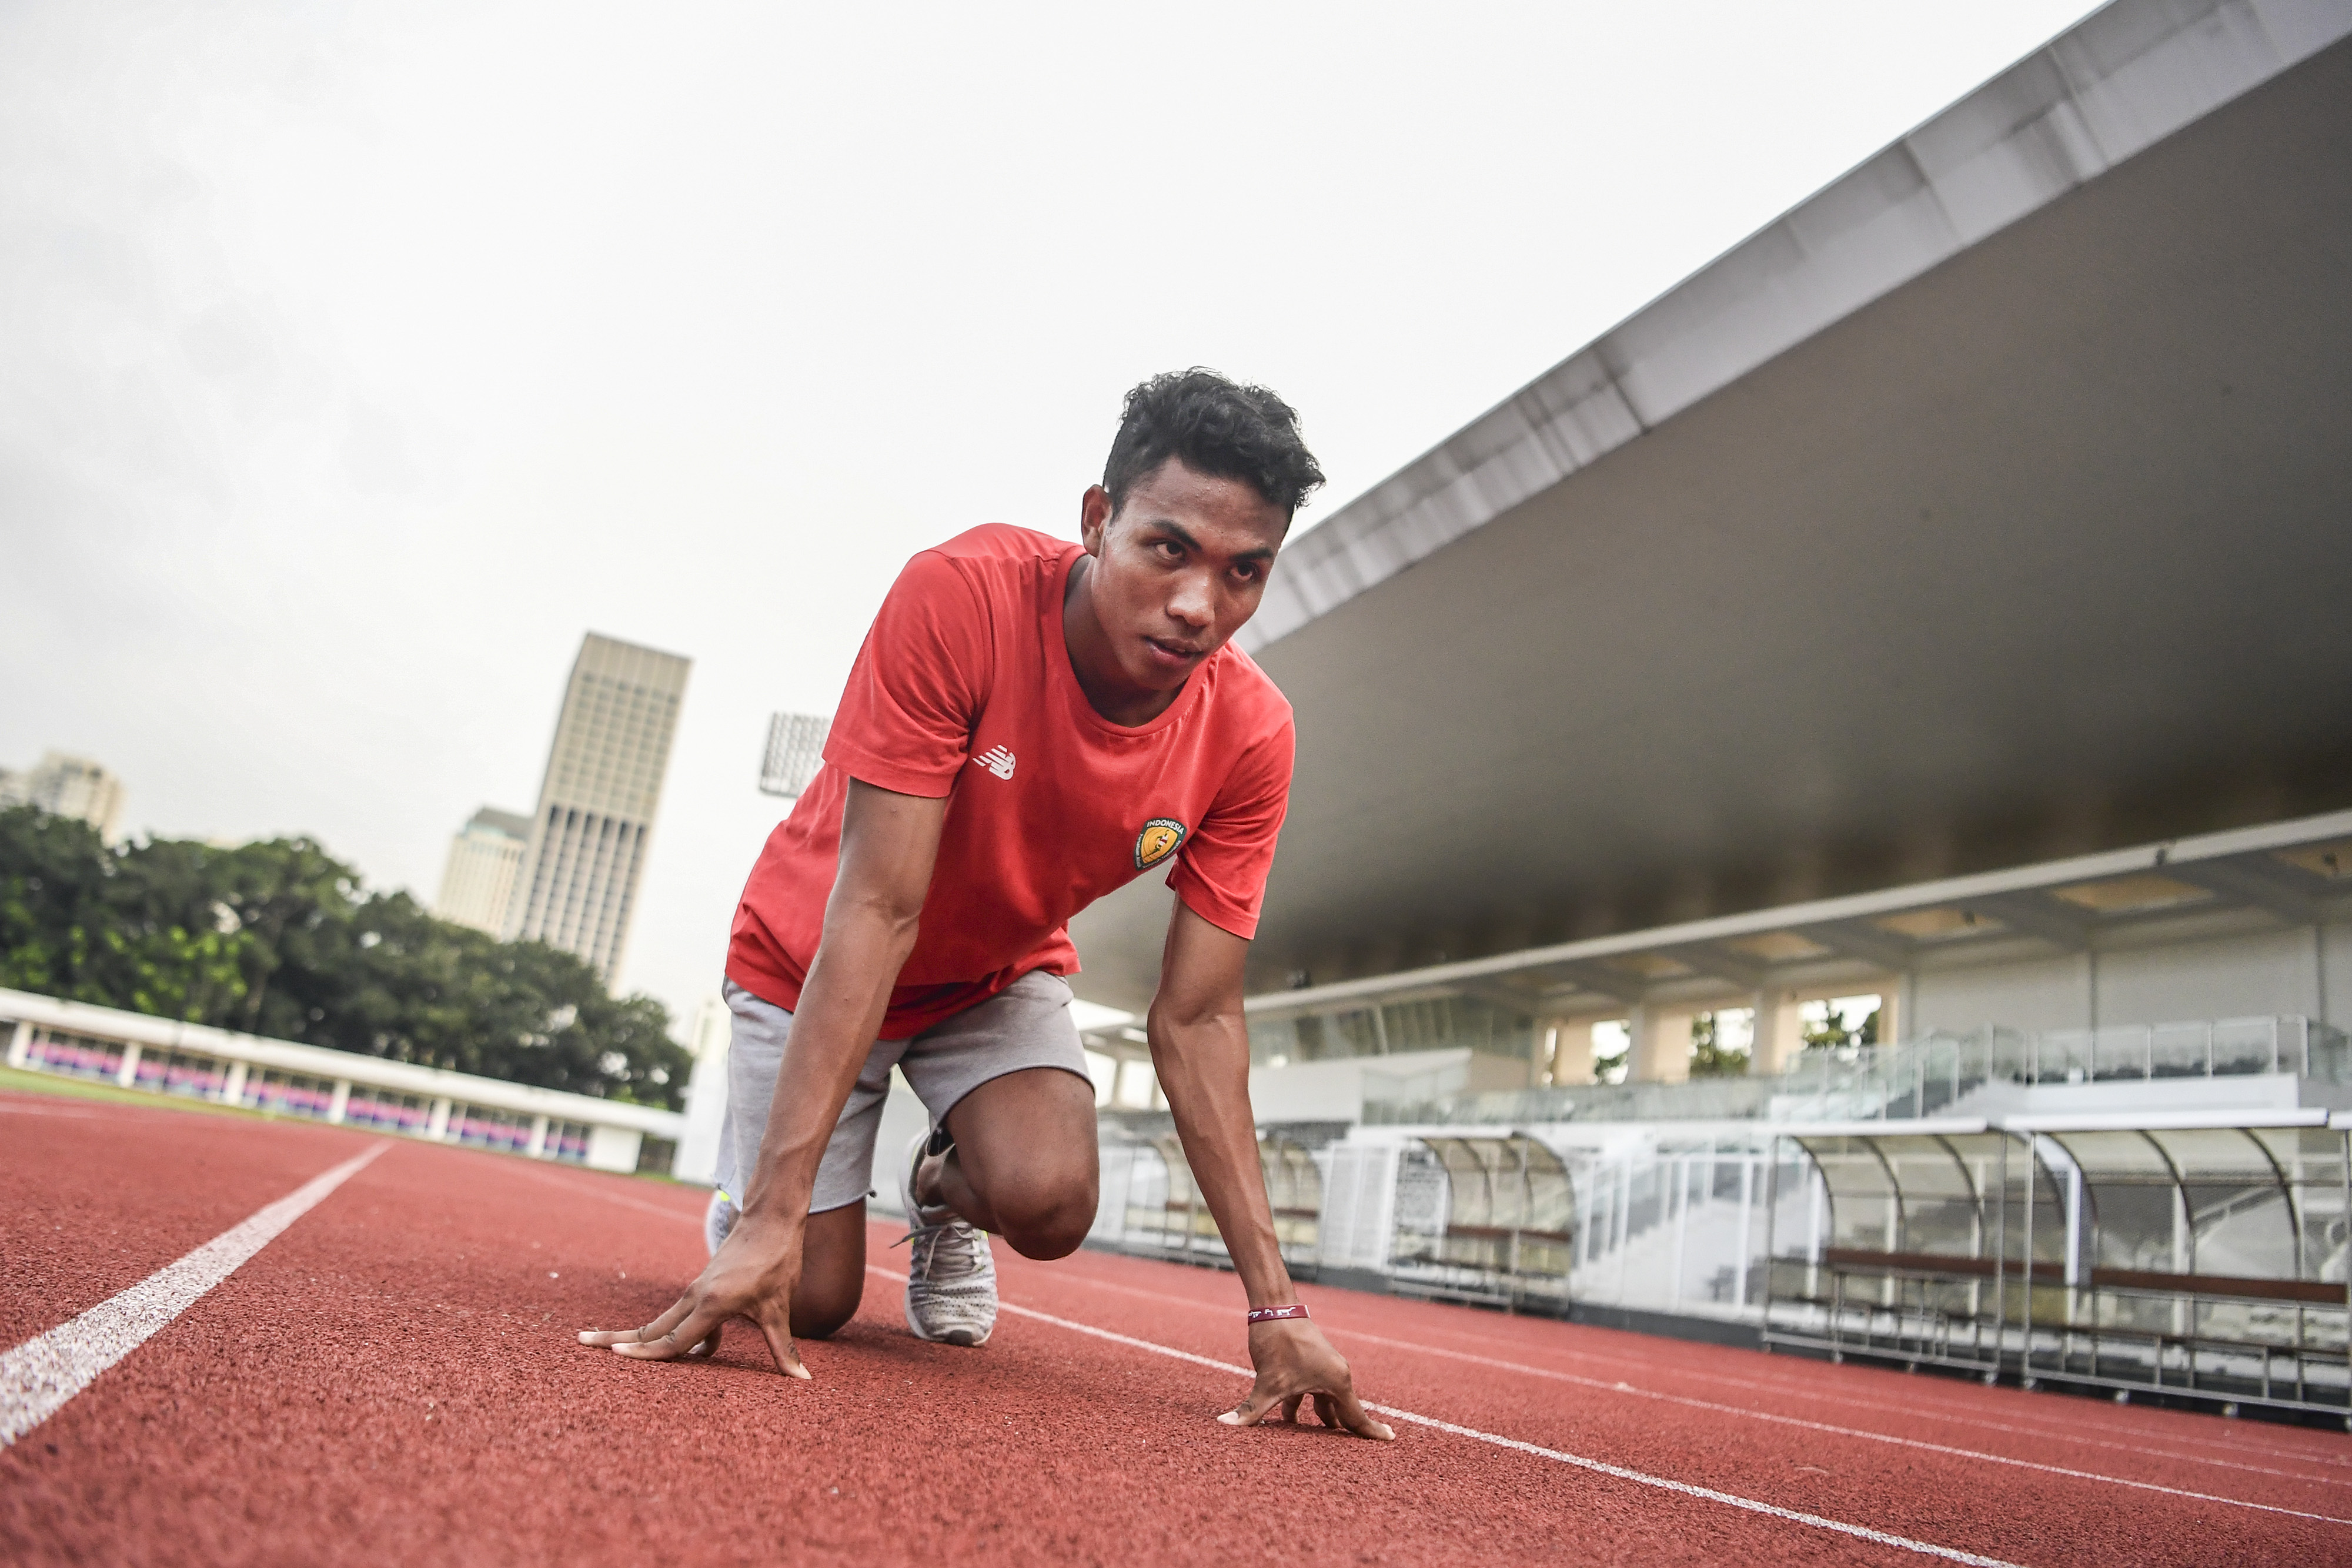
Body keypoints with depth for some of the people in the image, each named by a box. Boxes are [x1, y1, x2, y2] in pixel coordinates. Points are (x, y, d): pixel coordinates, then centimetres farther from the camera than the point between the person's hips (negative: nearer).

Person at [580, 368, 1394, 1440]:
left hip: (1003, 975, 3)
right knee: (807, 1300, -6)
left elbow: (1194, 1020, -18)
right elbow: (877, 910, -35)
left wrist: (1273, 1307, -23)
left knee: (1049, 1202, -24)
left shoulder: (1249, 737, -23)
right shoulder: (960, 597, -34)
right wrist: (777, 1216, -37)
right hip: (812, 958, -2)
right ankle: (753, 1195, 30)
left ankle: (941, 1189, 13)